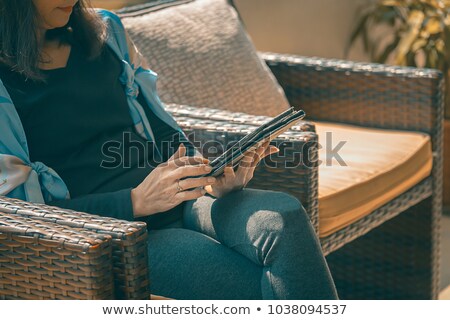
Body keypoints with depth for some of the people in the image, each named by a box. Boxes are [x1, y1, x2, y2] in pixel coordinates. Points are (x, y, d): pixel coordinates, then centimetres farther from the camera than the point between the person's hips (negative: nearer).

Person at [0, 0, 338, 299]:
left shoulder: (104, 31, 14)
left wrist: (212, 178, -3)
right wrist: (136, 202, -18)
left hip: (181, 202, 6)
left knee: (285, 217, -27)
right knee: (271, 288, -27)